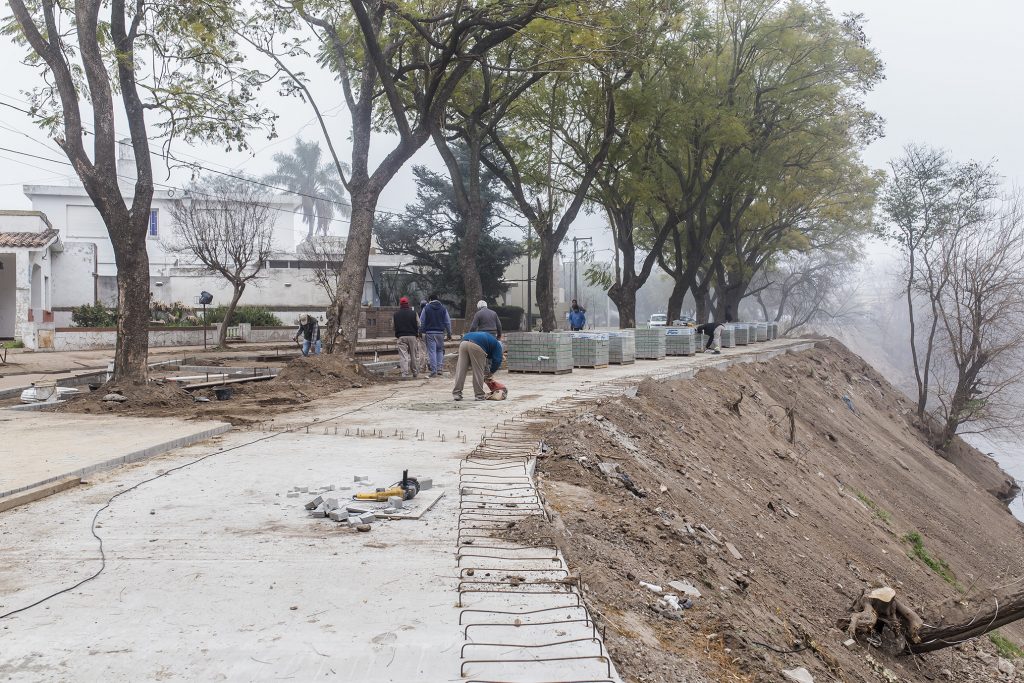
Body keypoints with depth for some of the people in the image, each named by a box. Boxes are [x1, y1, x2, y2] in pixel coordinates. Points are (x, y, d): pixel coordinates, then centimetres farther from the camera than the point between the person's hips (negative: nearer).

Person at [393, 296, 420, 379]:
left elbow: (395, 326, 11)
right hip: (412, 336, 1)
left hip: (401, 337, -1)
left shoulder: (396, 314, 3)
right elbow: (417, 325, 5)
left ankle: (405, 374, -14)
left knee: (403, 356, -4)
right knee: (413, 355, 12)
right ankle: (415, 372, 21)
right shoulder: (413, 313, 2)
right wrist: (417, 335, 14)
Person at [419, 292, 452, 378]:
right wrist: (449, 333, 11)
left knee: (431, 351, -1)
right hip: (440, 332, 2)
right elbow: (448, 322, 6)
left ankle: (434, 371, -4)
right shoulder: (443, 308, 4)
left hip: (430, 333, -2)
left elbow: (422, 322, -2)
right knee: (440, 350, 16)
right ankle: (440, 368, 9)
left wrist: (421, 332, 7)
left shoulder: (426, 308, -3)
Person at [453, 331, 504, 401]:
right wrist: (489, 374, 23)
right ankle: (480, 395, 10)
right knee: (478, 371, 6)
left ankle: (456, 393, 8)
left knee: (461, 370, 10)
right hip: (476, 345, -6)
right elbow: (497, 361, 10)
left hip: (464, 342, 6)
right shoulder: (497, 345, 21)